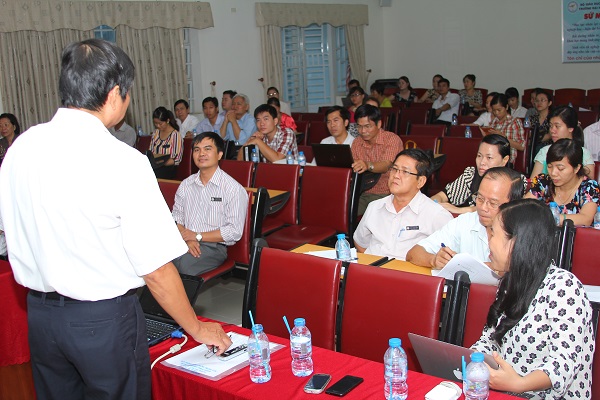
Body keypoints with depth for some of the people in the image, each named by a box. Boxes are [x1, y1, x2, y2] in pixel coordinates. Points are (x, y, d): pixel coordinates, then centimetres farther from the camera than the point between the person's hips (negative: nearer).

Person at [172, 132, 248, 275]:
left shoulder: (234, 189, -3)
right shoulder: (185, 185, 16)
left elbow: (235, 231, -8)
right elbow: (176, 217, 13)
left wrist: (197, 236, -10)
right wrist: (187, 239, -9)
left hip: (214, 246, -4)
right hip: (185, 242, 4)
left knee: (182, 263, -35)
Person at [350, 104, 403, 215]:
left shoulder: (392, 139, -9)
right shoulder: (356, 143, 9)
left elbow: (386, 165, -25)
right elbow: (355, 169, 9)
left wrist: (368, 165, -46)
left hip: (388, 194, -4)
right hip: (365, 193, 4)